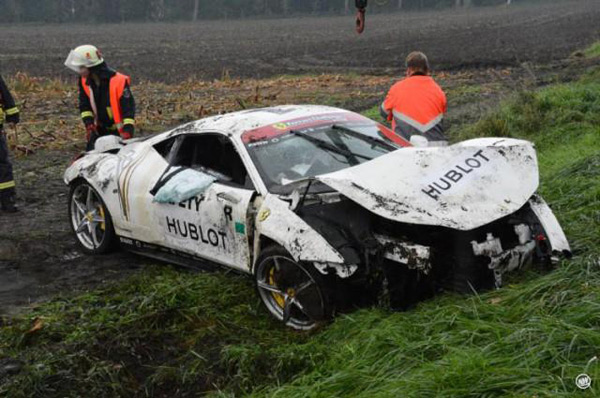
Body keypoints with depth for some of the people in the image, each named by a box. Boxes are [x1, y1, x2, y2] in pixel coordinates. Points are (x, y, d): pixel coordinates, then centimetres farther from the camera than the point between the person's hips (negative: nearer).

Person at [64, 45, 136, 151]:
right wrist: (89, 124, -10)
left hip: (119, 130, -6)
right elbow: (84, 105, 5)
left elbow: (129, 106, -24)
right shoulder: (84, 81, -5)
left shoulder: (118, 81, -24)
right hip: (100, 129, 6)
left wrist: (127, 132, -32)